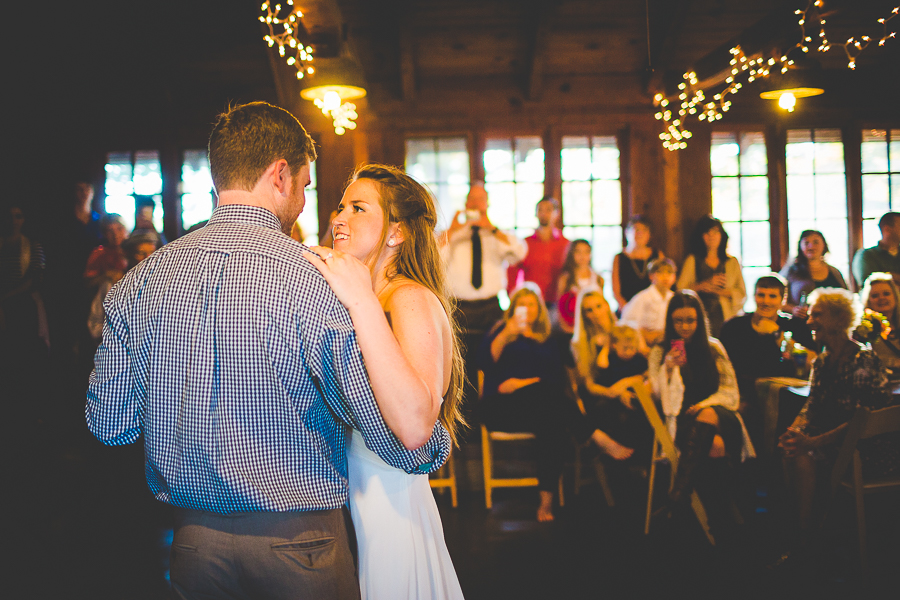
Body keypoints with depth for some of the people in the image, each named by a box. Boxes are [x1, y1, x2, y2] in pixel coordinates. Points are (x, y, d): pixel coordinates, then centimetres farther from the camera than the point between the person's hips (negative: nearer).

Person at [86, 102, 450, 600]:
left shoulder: (139, 282, -5)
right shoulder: (315, 280, -20)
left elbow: (107, 423, 2)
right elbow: (397, 437, -19)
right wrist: (437, 447, 3)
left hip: (192, 540, 4)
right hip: (298, 544, -4)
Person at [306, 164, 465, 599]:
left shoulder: (413, 299, -17)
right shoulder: (357, 297, 8)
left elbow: (414, 427, -34)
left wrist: (363, 304, -33)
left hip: (389, 511, -7)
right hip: (344, 504, 8)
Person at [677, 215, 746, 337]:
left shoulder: (732, 262, 16)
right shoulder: (692, 260, 12)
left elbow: (741, 294, 8)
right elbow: (681, 289, 3)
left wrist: (717, 291, -4)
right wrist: (706, 284, -6)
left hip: (727, 317, 1)